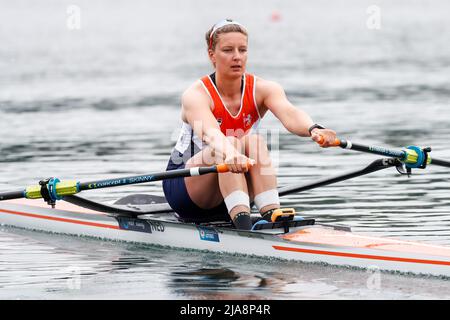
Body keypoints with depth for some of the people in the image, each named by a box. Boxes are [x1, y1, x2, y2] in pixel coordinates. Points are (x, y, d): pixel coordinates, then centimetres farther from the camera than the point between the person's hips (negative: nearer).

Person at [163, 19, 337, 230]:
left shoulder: (262, 90, -9)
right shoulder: (196, 95, -20)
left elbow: (289, 114, -31)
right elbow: (209, 132, -42)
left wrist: (314, 130, -54)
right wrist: (230, 155, -64)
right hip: (182, 186, -4)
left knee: (254, 142, -26)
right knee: (227, 146, -32)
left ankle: (272, 217, -40)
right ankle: (242, 224, -48)